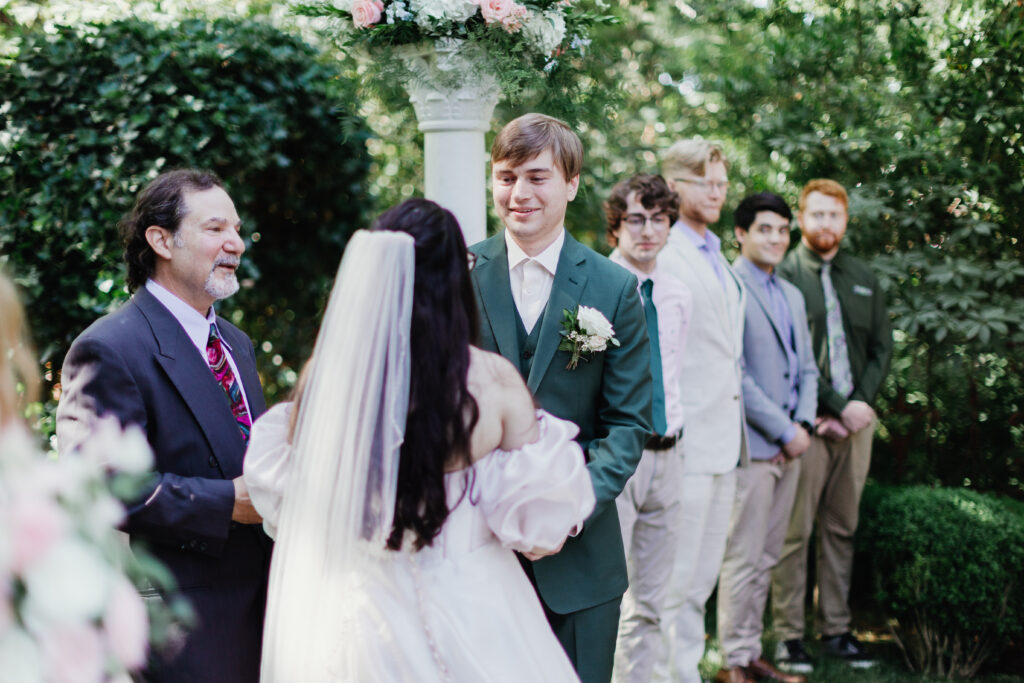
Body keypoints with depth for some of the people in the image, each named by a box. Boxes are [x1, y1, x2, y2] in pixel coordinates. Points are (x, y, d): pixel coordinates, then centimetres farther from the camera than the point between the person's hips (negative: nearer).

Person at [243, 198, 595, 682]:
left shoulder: (326, 373, -13)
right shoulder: (494, 381, -16)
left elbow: (288, 501, -2)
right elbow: (538, 519, -10)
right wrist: (549, 438, 8)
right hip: (473, 611, -1)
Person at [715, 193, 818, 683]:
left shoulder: (792, 296, 18)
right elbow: (734, 375, -15)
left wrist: (803, 424, 2)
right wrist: (784, 431, -12)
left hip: (788, 447, 8)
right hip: (751, 445, -8)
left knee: (765, 559, 12)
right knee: (743, 559, -3)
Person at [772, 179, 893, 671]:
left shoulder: (864, 279, 17)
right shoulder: (784, 275, -2)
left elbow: (882, 346, 15)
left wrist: (862, 401, -1)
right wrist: (838, 407, -12)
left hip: (856, 418, 5)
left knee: (841, 529, 8)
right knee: (795, 531, -5)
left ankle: (836, 630, 14)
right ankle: (789, 635, 1)